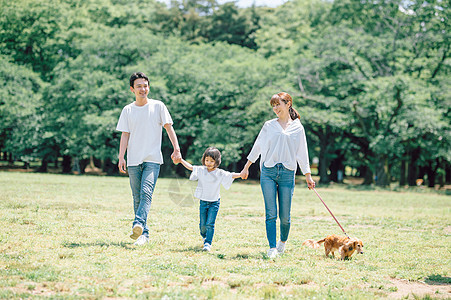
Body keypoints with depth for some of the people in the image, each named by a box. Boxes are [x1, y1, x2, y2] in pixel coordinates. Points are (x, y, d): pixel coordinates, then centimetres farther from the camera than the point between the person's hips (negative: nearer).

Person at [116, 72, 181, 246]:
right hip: (133, 160, 3)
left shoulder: (158, 106, 4)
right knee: (137, 198, 3)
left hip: (153, 159, -3)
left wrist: (176, 149, -7)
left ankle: (138, 225, -34)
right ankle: (144, 234, 9)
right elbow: (125, 135, 8)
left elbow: (169, 128, 4)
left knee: (146, 193, -20)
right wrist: (121, 158, -1)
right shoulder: (127, 110, 9)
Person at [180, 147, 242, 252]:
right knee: (202, 224, 8)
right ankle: (204, 236, 37)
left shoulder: (220, 173, -6)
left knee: (210, 224, -10)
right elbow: (190, 167, -1)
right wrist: (180, 159, -11)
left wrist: (240, 174, -30)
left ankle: (208, 243, -5)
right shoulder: (201, 170, 0)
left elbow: (231, 175, -13)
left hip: (214, 203, -2)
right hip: (203, 201, 2)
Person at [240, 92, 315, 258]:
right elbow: (257, 147, 17)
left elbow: (302, 154, 14)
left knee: (285, 216, 1)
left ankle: (283, 241, 27)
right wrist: (246, 167, 17)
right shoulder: (269, 126, 11)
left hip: (287, 174, 0)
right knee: (271, 214, -7)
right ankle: (272, 248, -5)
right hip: (268, 172, 0)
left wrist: (308, 176, 12)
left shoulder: (297, 128, 10)